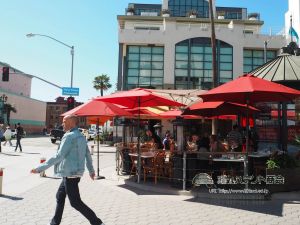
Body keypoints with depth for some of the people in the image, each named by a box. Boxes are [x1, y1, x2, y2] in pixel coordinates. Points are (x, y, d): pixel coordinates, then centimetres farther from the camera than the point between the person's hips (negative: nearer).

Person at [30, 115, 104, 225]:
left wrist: (40, 168, -23)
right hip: (75, 172, 10)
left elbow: (59, 156, -24)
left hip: (70, 174, -10)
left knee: (75, 202, -1)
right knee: (60, 197, 19)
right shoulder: (81, 136, 11)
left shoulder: (69, 136, -18)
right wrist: (91, 170, 27)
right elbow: (88, 154, 17)